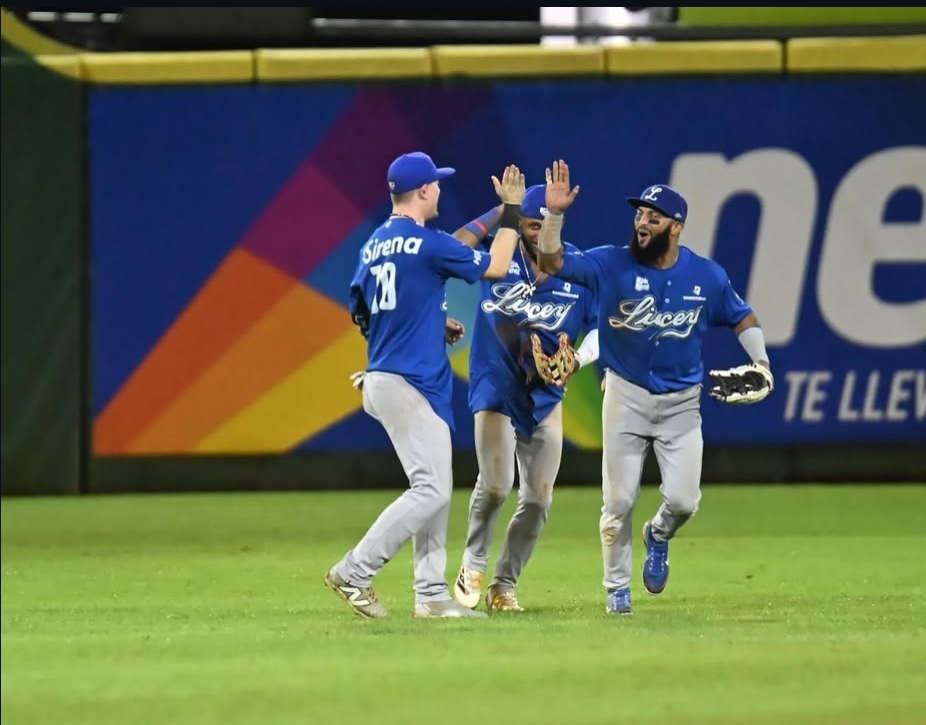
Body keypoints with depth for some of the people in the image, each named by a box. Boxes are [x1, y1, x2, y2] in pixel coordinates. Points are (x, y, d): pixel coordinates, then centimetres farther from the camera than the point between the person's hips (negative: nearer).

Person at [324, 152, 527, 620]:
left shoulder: (374, 246, 12)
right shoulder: (428, 243, -13)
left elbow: (362, 313, 20)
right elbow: (496, 267, -3)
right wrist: (511, 211, 7)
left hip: (383, 380, 9)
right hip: (410, 384, -9)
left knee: (434, 489, 11)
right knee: (430, 490, -10)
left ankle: (432, 595, 9)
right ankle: (353, 573, -12)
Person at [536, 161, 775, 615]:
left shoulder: (707, 277, -4)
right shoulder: (612, 264, -9)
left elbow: (742, 318, 10)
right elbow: (552, 262, -17)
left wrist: (759, 361, -4)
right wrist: (554, 213, -31)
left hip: (681, 402, 1)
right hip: (626, 396, -1)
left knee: (683, 501, -6)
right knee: (619, 502, 0)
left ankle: (658, 537, 30)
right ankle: (616, 589, 18)